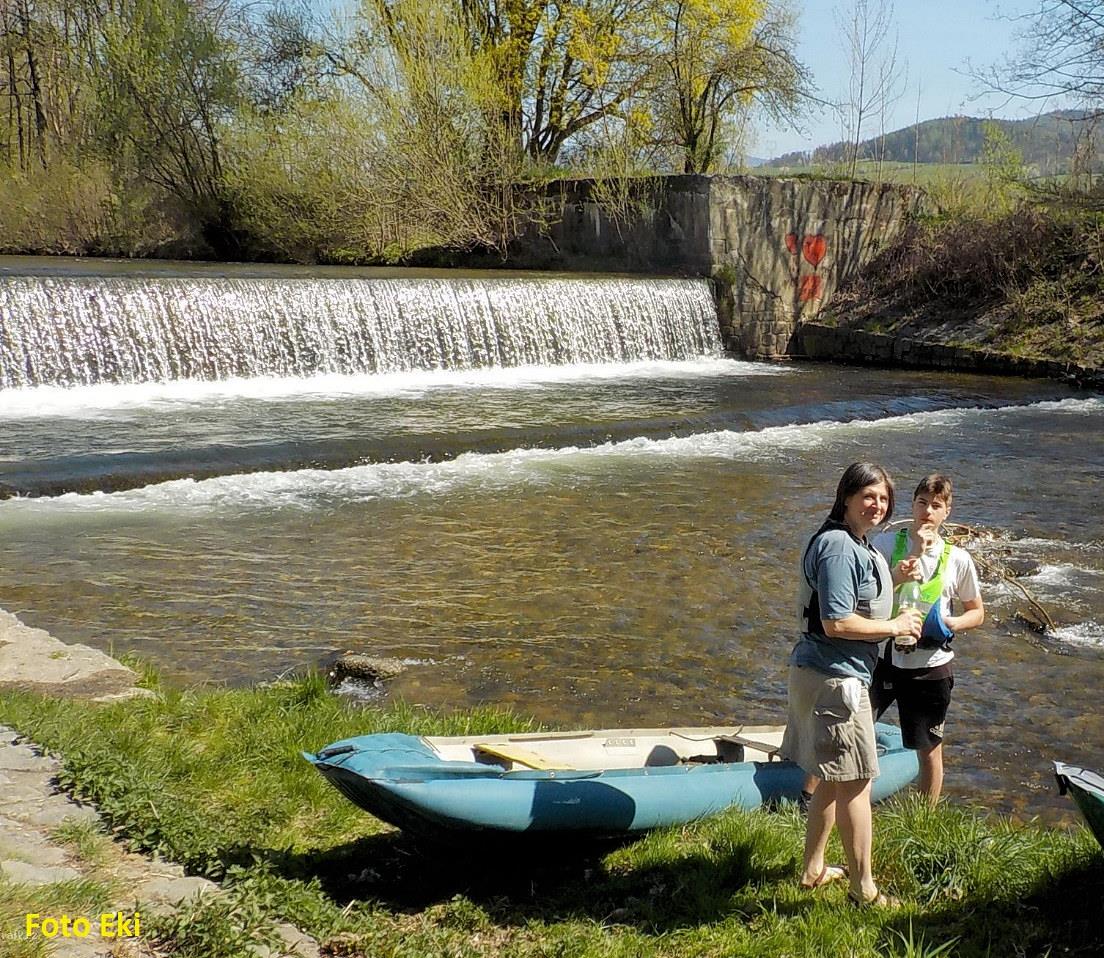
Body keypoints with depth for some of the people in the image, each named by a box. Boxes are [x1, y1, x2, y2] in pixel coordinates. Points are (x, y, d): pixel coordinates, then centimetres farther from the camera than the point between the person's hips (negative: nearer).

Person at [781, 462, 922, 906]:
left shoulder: (857, 545, 13)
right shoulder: (838, 547, -20)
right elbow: (836, 623, -24)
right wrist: (895, 626, -13)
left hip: (829, 675, 11)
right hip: (835, 680, -11)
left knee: (833, 781, 20)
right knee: (855, 784, 0)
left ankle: (813, 869, 32)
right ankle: (864, 889, 12)